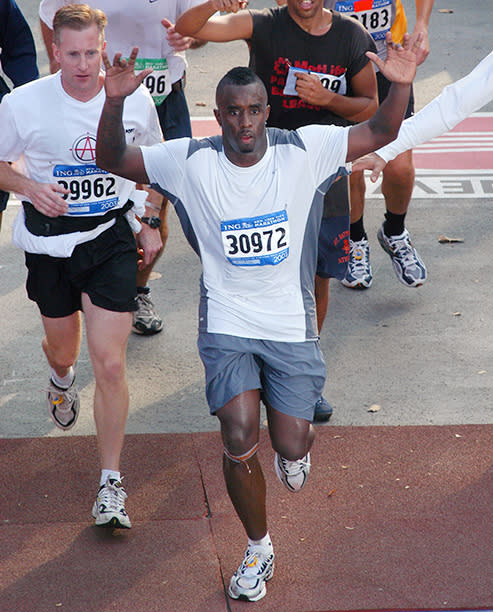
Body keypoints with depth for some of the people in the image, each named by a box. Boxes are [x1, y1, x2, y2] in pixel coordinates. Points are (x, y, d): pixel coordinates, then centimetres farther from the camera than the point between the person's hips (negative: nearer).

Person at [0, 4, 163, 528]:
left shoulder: (135, 100, -8)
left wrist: (150, 224, 7)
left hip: (112, 239, -1)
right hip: (49, 243, 1)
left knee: (110, 365, -9)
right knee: (62, 348, 22)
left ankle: (111, 484, 3)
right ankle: (61, 380, 63)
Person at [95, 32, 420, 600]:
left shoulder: (302, 151, -8)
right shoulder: (191, 161, -8)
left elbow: (378, 133, -9)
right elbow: (112, 160, -7)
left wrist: (399, 85, -29)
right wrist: (114, 103, -26)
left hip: (292, 326, 1)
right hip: (227, 325, 0)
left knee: (291, 446, -1)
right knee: (240, 441, -13)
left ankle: (294, 440, 41)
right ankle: (258, 548, 13)